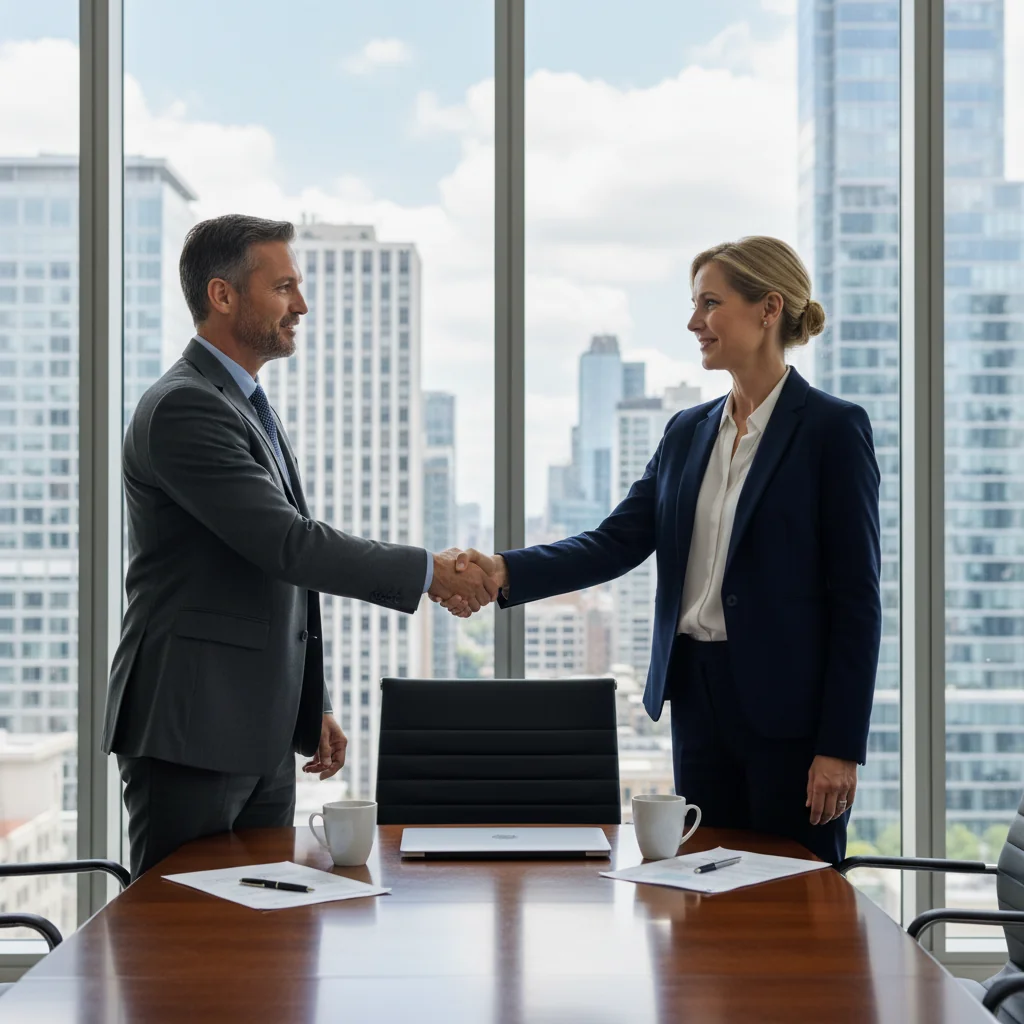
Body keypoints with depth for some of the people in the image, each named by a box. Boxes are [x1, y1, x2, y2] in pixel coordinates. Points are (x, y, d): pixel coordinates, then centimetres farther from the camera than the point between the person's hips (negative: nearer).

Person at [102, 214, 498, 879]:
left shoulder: (252, 409, 18)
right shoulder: (182, 409, -14)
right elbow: (287, 544, -22)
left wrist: (315, 706, 21)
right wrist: (428, 572, -15)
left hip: (264, 735, 9)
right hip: (191, 731, -9)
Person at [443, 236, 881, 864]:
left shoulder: (833, 429, -7)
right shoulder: (688, 432, 12)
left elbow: (857, 595, -10)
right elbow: (617, 542, 5)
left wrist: (842, 745, -14)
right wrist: (505, 571, -11)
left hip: (788, 706, -6)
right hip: (699, 697, 6)